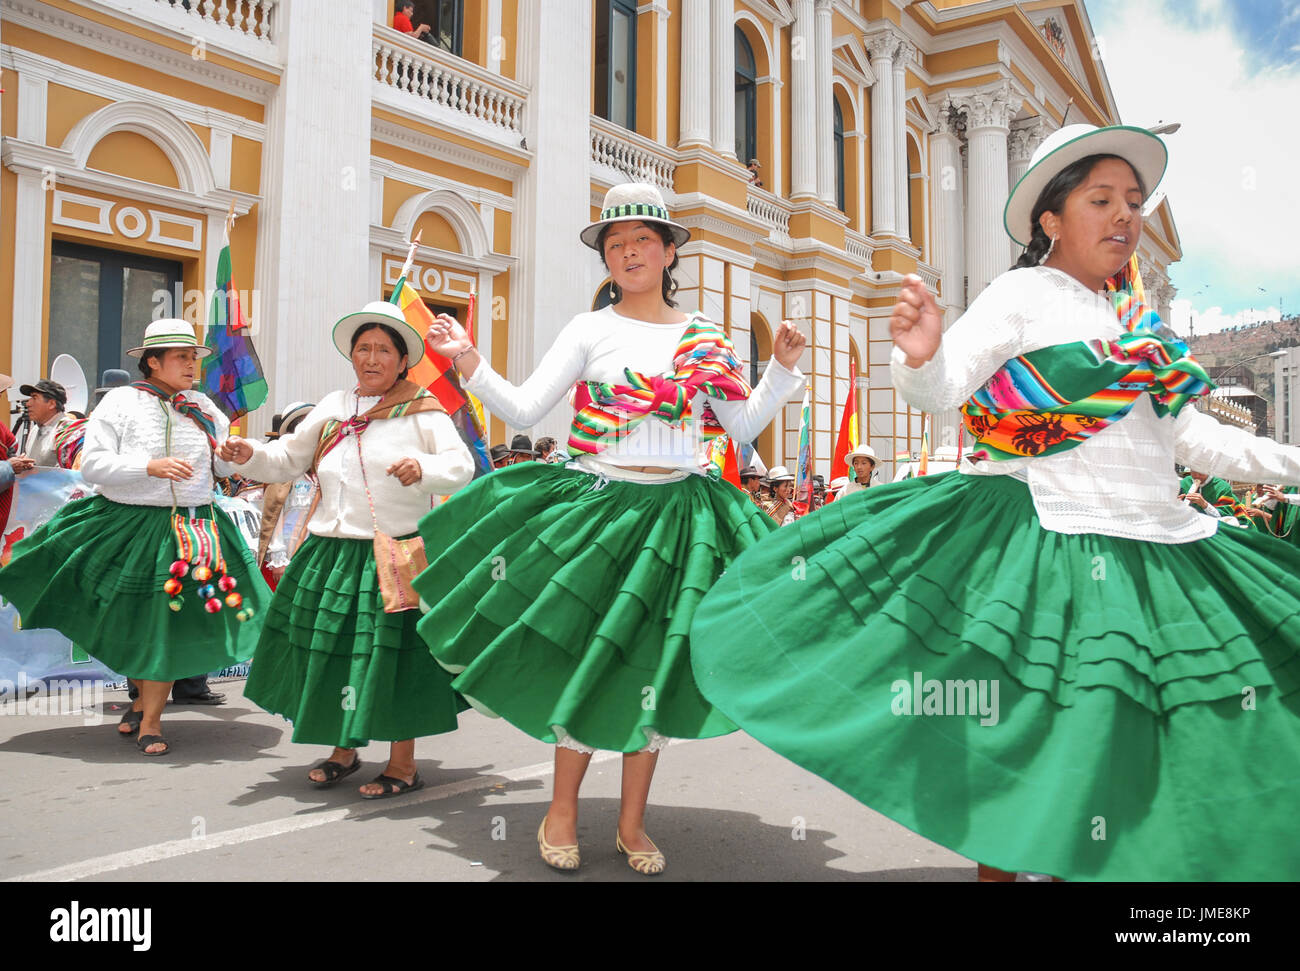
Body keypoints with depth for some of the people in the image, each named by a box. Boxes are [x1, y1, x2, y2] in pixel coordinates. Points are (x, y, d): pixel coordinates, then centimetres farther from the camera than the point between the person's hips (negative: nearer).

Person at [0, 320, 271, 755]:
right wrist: (150, 467, -22)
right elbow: (92, 464, -10)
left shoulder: (203, 407, 9)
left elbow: (227, 466, 12)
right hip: (129, 526, -2)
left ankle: (151, 718, 18)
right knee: (130, 623, 9)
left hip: (193, 529, 3)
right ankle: (143, 698, 35)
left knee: (169, 625, 4)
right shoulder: (122, 401, -3)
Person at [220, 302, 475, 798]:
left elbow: (461, 465, -8)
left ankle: (403, 764, 13)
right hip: (331, 553, 5)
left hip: (396, 557, -5)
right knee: (330, 649, 11)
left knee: (392, 655, -2)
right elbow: (288, 459, 19)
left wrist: (424, 470, -27)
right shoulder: (333, 408, 14)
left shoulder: (423, 410, -1)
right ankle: (344, 749, 31)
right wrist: (251, 455, 1)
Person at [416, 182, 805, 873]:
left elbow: (743, 428, 13)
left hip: (678, 515, 2)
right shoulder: (590, 330, 3)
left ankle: (632, 821, 20)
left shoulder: (704, 337, 9)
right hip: (596, 506, -2)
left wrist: (782, 368, 2)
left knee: (655, 663, 5)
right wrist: (470, 364, -15)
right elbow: (523, 409, -2)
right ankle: (562, 811, 19)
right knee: (586, 652, -1)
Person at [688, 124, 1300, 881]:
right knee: (1025, 732, -1)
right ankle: (999, 866, 20)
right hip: (1050, 543, -7)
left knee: (1129, 747, 10)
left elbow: (1190, 436, 20)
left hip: (1156, 549, 7)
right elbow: (941, 390, -17)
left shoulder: (1137, 324, 16)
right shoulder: (1023, 294, -5)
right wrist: (920, 356, -39)